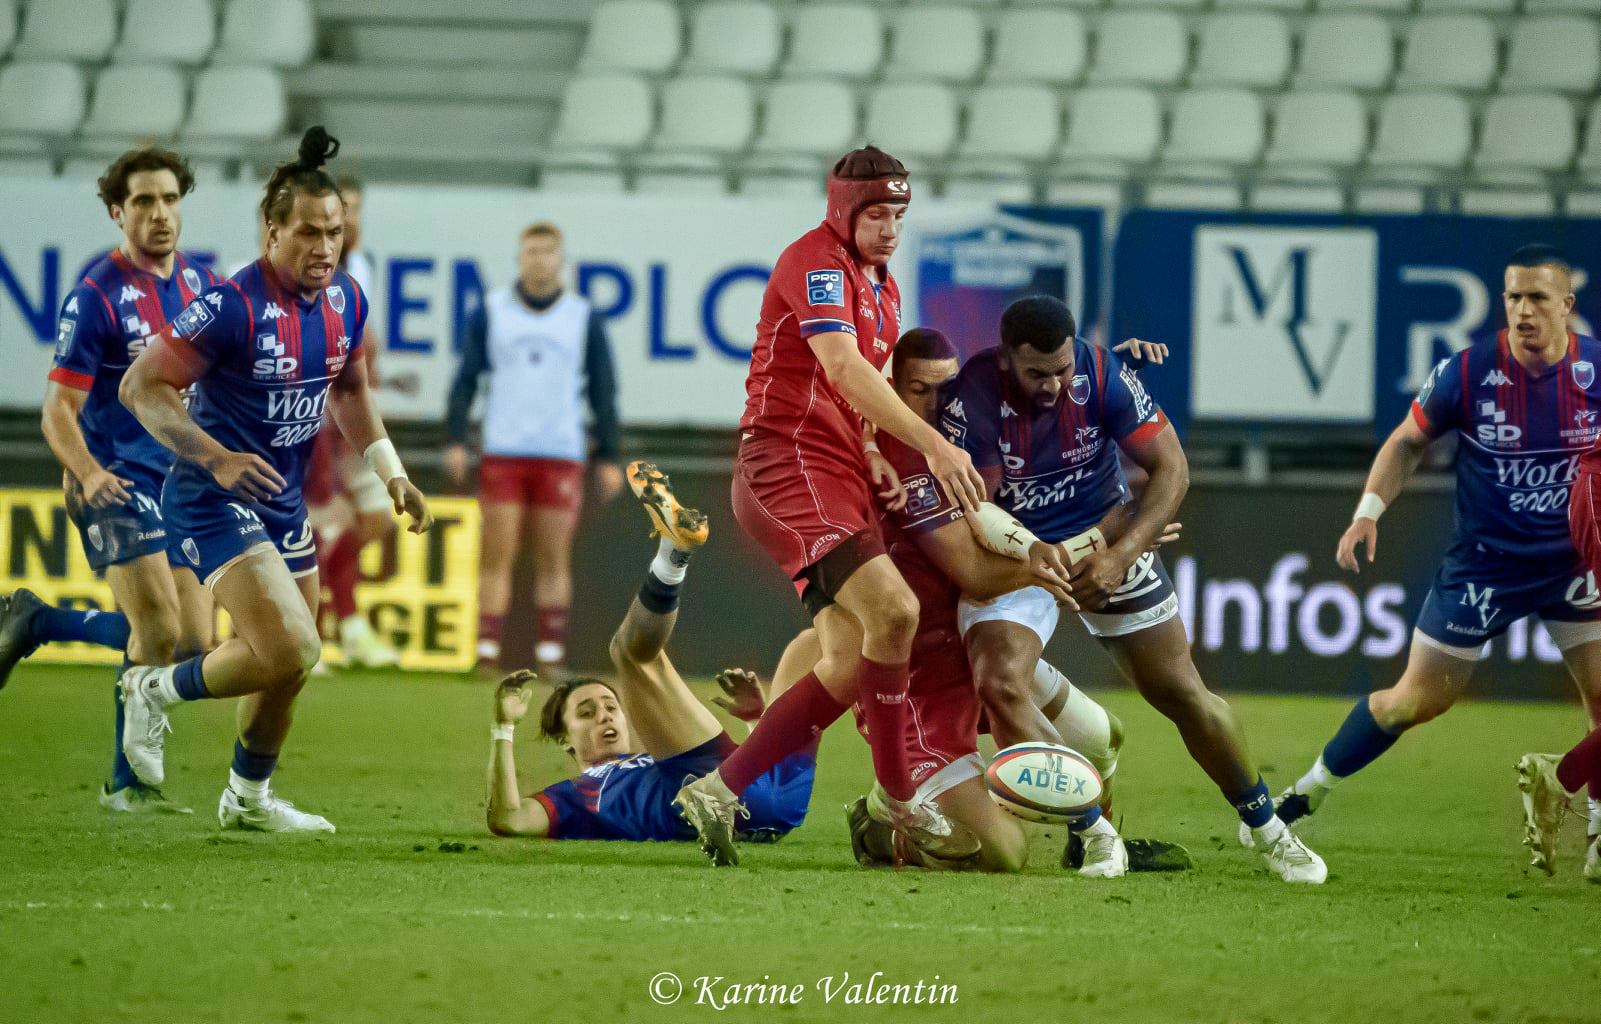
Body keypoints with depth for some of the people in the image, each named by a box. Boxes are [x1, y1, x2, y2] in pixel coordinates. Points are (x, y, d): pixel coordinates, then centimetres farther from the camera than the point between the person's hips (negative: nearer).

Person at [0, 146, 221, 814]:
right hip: (118, 483, -7)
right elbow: (57, 412, -13)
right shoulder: (97, 296, -12)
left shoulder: (199, 282, 8)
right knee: (159, 634, -16)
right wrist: (89, 473, -29)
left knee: (193, 645, 4)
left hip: (180, 484, 7)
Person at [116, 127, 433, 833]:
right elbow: (142, 387, -19)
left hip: (284, 500, 8)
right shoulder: (232, 306, -23)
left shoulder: (346, 302, 1)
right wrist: (216, 457, -29)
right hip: (215, 503, -8)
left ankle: (249, 797, 39)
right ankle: (157, 692, 2)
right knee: (292, 649, -22)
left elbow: (348, 389, 20)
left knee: (288, 664, 17)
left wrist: (389, 471, 11)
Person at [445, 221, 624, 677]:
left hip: (562, 456, 0)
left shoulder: (584, 318, 6)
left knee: (553, 561, 1)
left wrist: (608, 456, 3)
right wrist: (456, 439, -3)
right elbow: (467, 379, 7)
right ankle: (487, 651, -5)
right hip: (502, 454, 0)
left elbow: (603, 391, 8)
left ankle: (551, 655, 5)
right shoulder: (490, 311, 6)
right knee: (496, 556, -5)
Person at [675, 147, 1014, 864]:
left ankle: (719, 792, 4)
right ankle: (897, 796, -14)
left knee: (851, 666, 0)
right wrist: (933, 446, -29)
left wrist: (869, 452, 9)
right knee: (892, 608, -24)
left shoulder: (882, 289, 22)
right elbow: (842, 368, -23)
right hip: (787, 461, -10)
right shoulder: (817, 262, -9)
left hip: (838, 474, 10)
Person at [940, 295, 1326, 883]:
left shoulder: (1103, 374, -20)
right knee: (999, 685, -25)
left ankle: (1266, 828, 22)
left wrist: (1122, 553, -24)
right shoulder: (972, 396, -25)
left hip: (1105, 540, 1)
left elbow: (1170, 467, -14)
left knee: (1181, 694, 2)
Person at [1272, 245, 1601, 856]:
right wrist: (1369, 510, -13)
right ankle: (1313, 788, 19)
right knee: (1416, 700, 2)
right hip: (1483, 562, -2)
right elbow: (1408, 442, 0)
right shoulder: (1468, 372, -14)